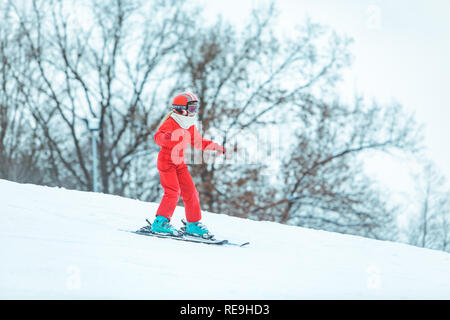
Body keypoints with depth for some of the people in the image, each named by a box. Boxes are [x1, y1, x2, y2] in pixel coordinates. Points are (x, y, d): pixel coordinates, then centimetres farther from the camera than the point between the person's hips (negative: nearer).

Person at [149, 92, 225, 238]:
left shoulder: (190, 127, 10)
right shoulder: (170, 123, -14)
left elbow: (198, 142, 23)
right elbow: (158, 137, -29)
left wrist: (216, 147, 17)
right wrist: (166, 137, -52)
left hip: (180, 163, 8)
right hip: (166, 160, -8)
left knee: (190, 192, 4)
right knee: (173, 192, -20)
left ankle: (193, 224, 14)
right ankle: (160, 222, -16)